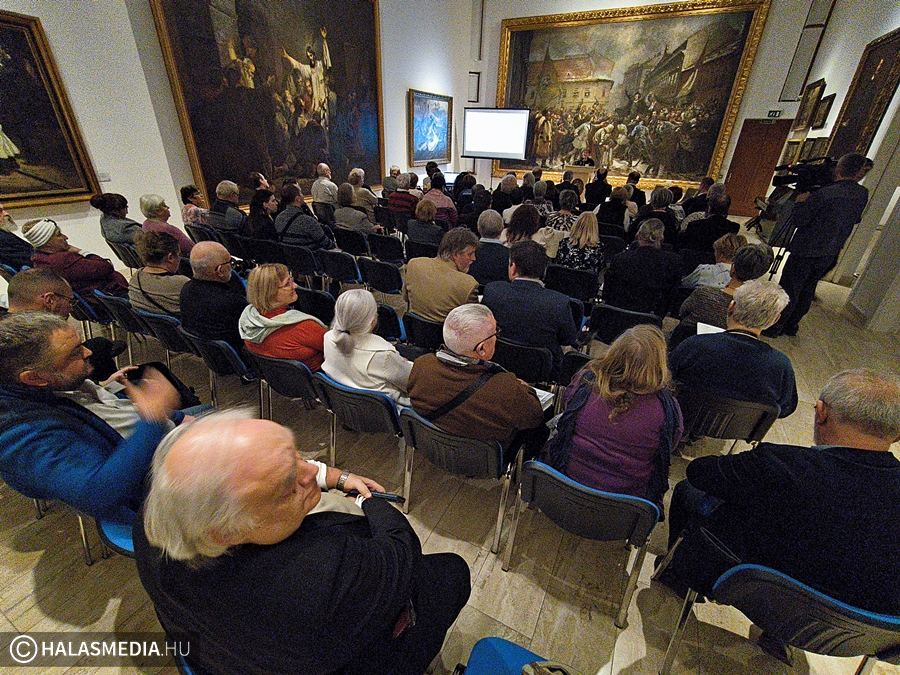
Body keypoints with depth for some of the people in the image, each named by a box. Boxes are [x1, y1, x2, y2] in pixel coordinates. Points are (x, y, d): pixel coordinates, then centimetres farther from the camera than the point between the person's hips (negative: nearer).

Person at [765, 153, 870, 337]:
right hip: (830, 254, 7)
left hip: (806, 251, -7)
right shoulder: (863, 194, 2)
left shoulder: (824, 194, -18)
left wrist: (801, 202, 2)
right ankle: (791, 326, 25)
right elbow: (855, 219, 15)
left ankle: (773, 328, 4)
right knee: (807, 290, 17)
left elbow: (798, 220, -16)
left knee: (789, 290, -1)